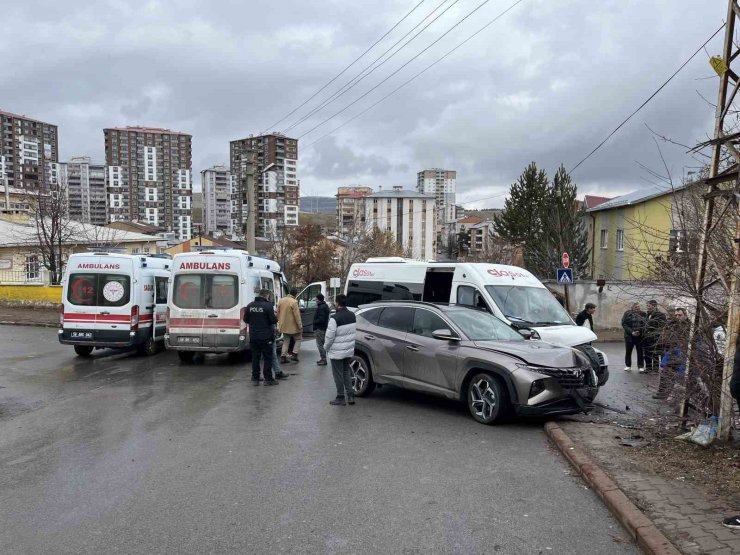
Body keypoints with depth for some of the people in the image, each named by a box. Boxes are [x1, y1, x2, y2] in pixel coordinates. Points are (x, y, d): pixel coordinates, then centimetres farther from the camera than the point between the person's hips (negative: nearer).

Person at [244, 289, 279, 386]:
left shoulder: (250, 306, 3)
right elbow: (273, 320, -14)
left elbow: (245, 319, 10)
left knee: (255, 357, 11)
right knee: (268, 358, 4)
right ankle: (268, 379, 6)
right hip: (266, 337, -5)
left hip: (253, 337, 5)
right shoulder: (268, 306, -14)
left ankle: (255, 379, 14)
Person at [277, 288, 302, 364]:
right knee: (298, 339, 12)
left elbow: (278, 313, 11)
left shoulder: (281, 300, 3)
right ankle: (294, 355, 3)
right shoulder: (294, 302, -19)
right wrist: (300, 326, -12)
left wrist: (280, 322, 22)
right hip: (293, 326, -6)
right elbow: (297, 315, -19)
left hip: (284, 325, 6)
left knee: (286, 341, 15)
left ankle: (283, 357, 10)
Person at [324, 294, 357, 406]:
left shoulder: (335, 318, -22)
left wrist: (326, 347, -2)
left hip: (337, 352, -7)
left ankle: (340, 398, 15)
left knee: (338, 375, 6)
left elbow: (329, 336, -19)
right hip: (349, 350, 7)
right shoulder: (352, 315, 1)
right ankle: (350, 396, 19)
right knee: (347, 372, 20)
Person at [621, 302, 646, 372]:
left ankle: (641, 367, 10)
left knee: (640, 351, 2)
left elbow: (645, 324, 3)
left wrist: (640, 331, -15)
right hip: (629, 336, 0)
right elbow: (624, 324, -5)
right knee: (628, 351, 9)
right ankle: (628, 366, 21)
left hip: (640, 336, 0)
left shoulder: (643, 314, 7)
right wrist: (631, 332, -15)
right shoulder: (628, 314, 2)